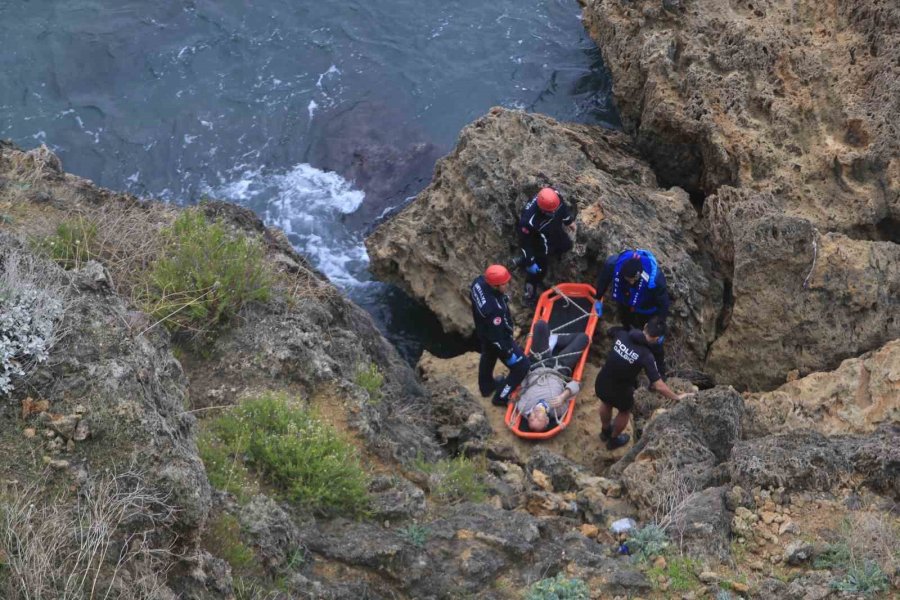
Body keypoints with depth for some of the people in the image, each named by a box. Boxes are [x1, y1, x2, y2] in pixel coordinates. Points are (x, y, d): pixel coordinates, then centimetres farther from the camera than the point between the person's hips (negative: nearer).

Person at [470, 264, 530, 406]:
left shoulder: (479, 281, -24)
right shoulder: (494, 309, -46)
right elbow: (497, 336, -32)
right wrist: (508, 353, -15)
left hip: (483, 330, 8)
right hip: (495, 337, -8)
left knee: (488, 357, 34)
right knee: (521, 366, 10)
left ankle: (486, 387, 61)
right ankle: (500, 397, 27)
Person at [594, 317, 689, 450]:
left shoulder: (622, 335, -14)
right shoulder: (646, 356, -28)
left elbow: (611, 330, 13)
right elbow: (658, 386, -27)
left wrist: (631, 331, 29)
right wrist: (677, 397, -13)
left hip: (600, 384, 4)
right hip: (619, 392, -4)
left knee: (606, 403, 38)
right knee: (625, 411, 32)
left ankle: (605, 431, 65)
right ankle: (613, 440, 56)